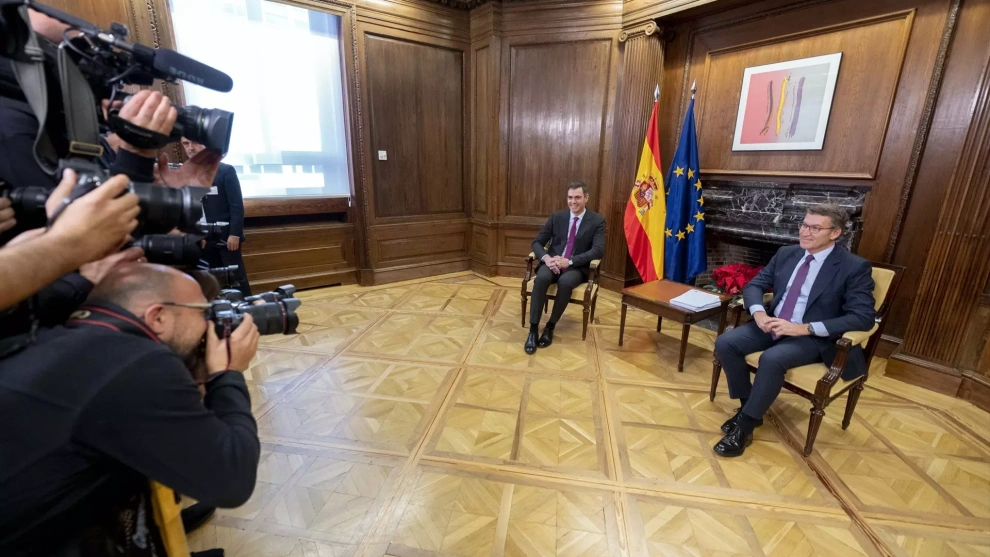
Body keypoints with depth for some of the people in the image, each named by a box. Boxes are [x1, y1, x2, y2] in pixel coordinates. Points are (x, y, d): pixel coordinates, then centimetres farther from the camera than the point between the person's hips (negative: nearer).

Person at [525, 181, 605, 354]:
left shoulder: (597, 221, 0)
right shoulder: (557, 217, 8)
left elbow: (598, 250, -12)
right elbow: (537, 242, 6)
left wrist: (569, 261, -23)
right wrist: (546, 258, -18)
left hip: (577, 268, -2)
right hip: (553, 263, 2)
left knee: (565, 281, -36)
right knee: (541, 278, -32)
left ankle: (550, 327, -17)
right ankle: (533, 329, -26)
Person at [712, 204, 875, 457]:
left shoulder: (855, 267, -8)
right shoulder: (786, 254, 7)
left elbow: (863, 317, -15)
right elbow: (754, 285, 8)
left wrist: (805, 328, -26)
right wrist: (759, 312, -15)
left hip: (814, 338, -5)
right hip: (772, 325, 5)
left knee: (772, 359, -34)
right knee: (725, 343, -18)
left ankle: (744, 426, -16)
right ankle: (748, 406, 1)